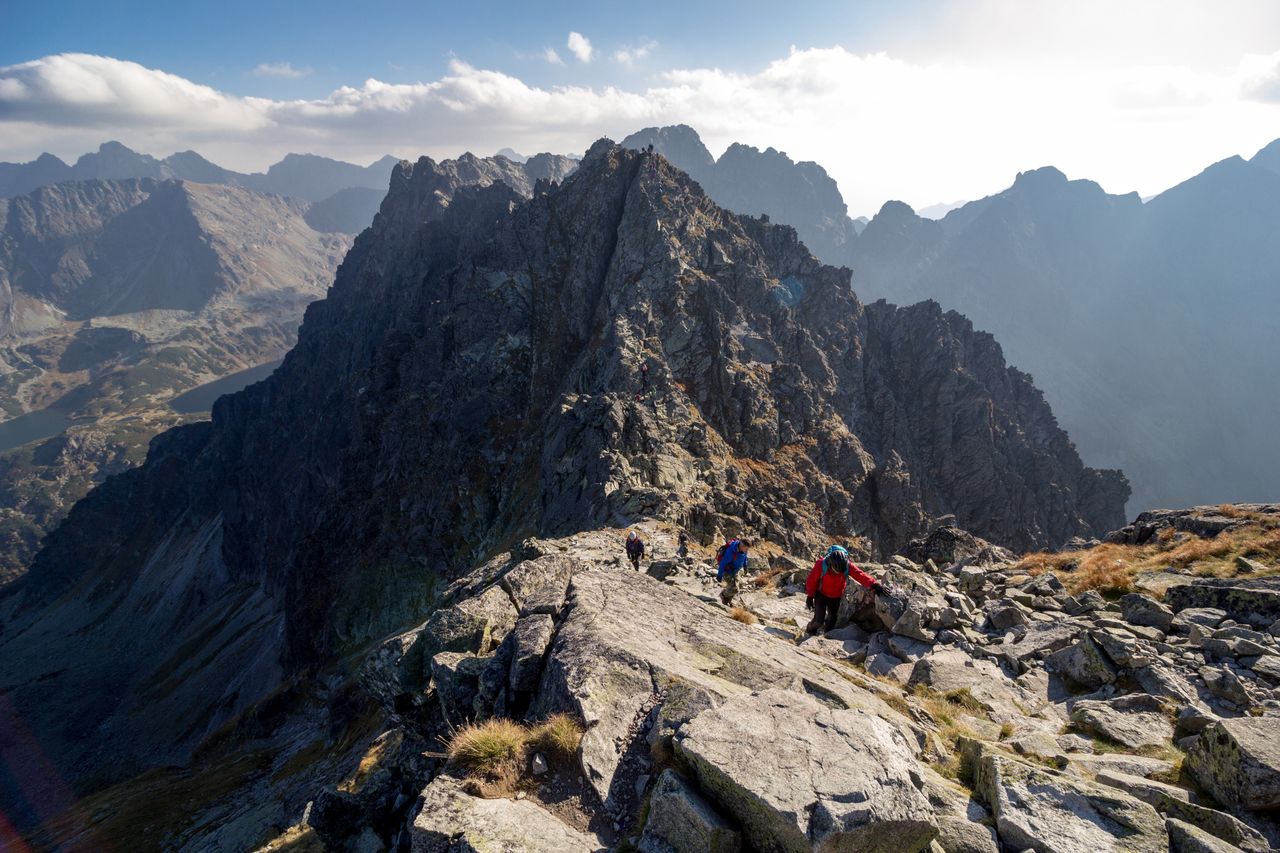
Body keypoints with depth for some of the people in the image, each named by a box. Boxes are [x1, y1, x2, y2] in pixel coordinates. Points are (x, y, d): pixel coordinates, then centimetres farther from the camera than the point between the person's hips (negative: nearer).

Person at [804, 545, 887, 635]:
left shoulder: (847, 566, -25)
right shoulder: (821, 565, -30)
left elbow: (860, 575, -35)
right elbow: (812, 580, -16)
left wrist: (874, 585, -52)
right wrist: (810, 596, -7)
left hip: (836, 597, 3)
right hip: (821, 595, -3)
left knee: (832, 618, 16)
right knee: (819, 620, -11)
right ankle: (810, 630, 22)